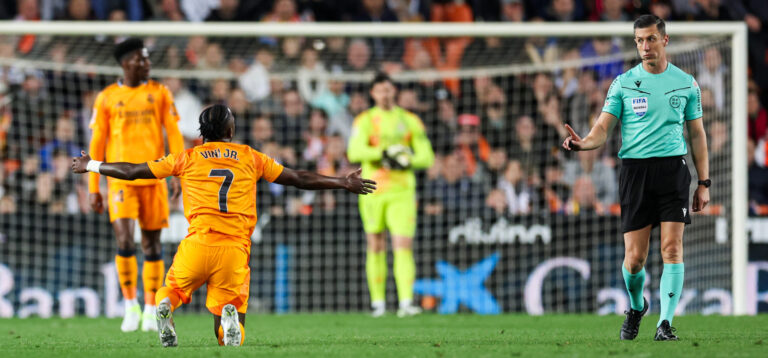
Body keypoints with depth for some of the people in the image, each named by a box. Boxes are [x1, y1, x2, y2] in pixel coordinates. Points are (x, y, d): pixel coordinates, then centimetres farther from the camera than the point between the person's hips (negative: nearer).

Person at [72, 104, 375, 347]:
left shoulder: (186, 158, 12)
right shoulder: (251, 158, 14)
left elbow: (132, 172, 18)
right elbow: (300, 179, 20)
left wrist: (91, 166, 32)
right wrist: (345, 184, 32)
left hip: (197, 244, 0)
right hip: (236, 250, 0)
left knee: (171, 290, 24)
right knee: (229, 336, 8)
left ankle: (165, 307, -14)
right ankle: (230, 314, -30)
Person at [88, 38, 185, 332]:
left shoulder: (160, 93, 7)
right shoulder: (107, 98, 4)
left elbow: (174, 134, 5)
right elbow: (97, 144, 6)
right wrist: (93, 189, 3)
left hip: (153, 179, 1)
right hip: (120, 181, -1)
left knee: (152, 246, 4)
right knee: (125, 242, -14)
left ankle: (150, 309, 14)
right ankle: (131, 306, -1)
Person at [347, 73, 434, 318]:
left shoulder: (410, 121, 9)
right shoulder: (365, 121, 3)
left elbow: (426, 156, 7)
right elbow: (355, 152, -12)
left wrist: (408, 162, -14)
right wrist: (382, 153, -26)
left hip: (402, 192, 0)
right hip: (373, 191, 0)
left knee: (404, 246, -12)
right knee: (376, 247, 5)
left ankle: (406, 302, -18)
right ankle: (378, 302, 15)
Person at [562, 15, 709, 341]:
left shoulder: (686, 84, 8)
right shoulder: (623, 84, 5)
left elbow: (697, 134, 13)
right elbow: (602, 129, 0)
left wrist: (704, 183, 9)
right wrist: (583, 143, -23)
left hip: (673, 168, 0)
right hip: (634, 168, 0)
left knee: (672, 248, -12)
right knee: (635, 257, -3)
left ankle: (665, 324, -10)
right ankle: (636, 306, 26)